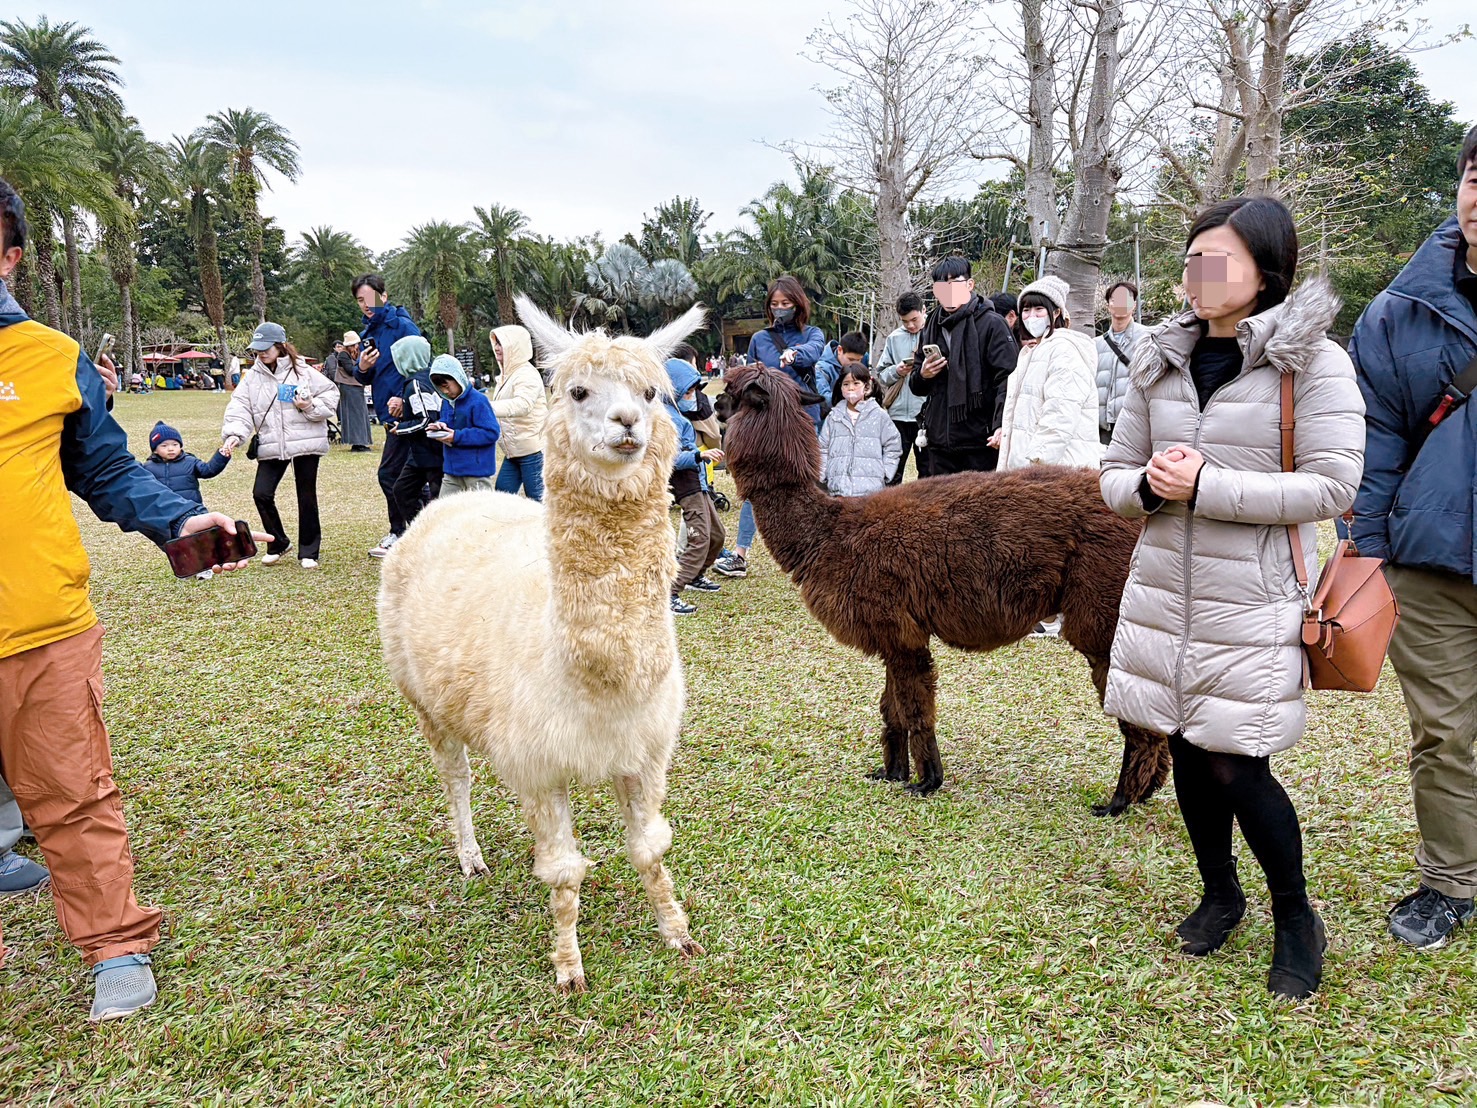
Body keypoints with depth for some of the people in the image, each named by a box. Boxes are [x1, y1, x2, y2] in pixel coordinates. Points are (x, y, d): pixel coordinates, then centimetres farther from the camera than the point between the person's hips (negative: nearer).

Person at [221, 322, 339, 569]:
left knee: (307, 497, 4)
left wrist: (311, 406, -15)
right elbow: (240, 407, 0)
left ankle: (308, 552, 17)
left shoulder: (303, 371, -2)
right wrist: (234, 434, -15)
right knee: (261, 493, -7)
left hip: (305, 443, -3)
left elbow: (330, 395, 2)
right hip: (271, 447, 3)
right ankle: (278, 543, 16)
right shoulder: (253, 377, 6)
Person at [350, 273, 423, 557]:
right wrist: (362, 367, -7)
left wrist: (403, 398, -23)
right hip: (390, 415, 9)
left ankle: (400, 535, 2)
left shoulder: (402, 326, -10)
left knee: (389, 474, -8)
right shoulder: (368, 333, 15)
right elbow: (363, 379, 15)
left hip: (404, 411, -9)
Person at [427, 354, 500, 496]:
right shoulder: (447, 402, 8)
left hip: (476, 471, -8)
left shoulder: (478, 401, -17)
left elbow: (492, 432, -21)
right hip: (451, 469, 8)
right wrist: (439, 426, -3)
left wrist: (458, 436, -23)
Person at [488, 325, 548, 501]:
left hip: (531, 448, -10)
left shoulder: (527, 374, -14)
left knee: (537, 499, -3)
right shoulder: (506, 375, 17)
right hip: (513, 451, 10)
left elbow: (521, 404, -32)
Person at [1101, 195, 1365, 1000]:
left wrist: (1205, 486, -20)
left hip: (1252, 603, -5)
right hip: (1163, 592, 5)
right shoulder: (1161, 362, 8)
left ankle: (1296, 920, 23)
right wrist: (1148, 485, -13)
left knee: (1236, 767, -2)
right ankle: (1219, 894, 36)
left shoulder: (1312, 361, -7)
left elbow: (1333, 484, -15)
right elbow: (1115, 475, 11)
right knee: (1188, 752, 13)